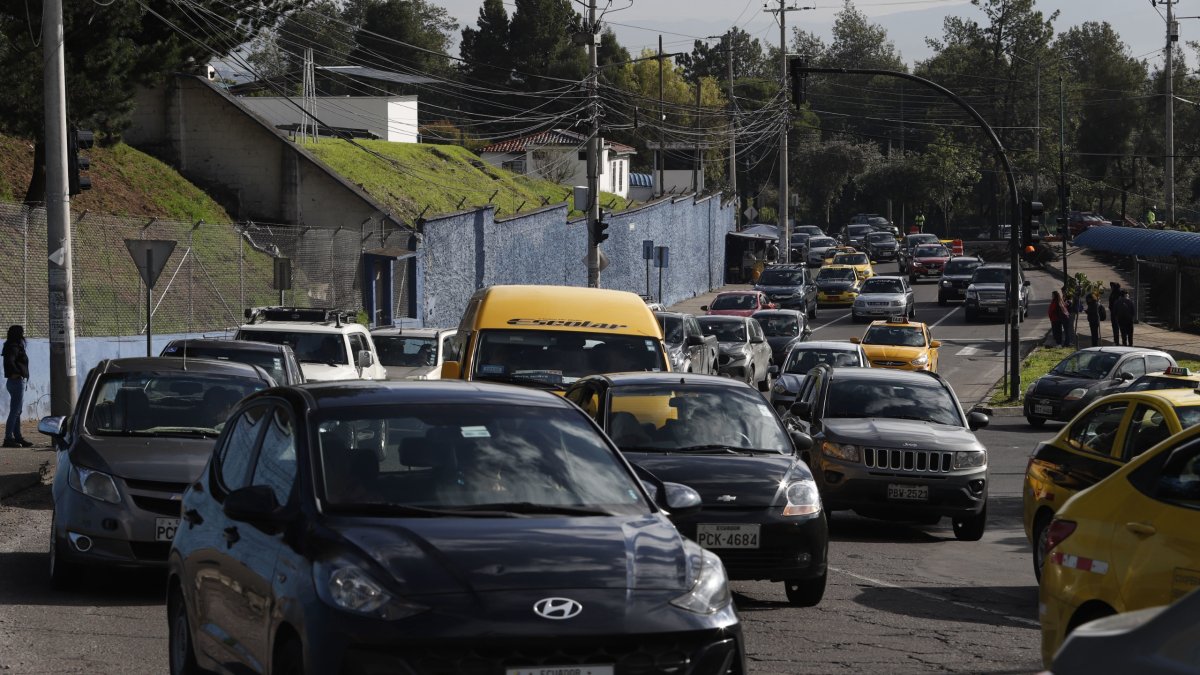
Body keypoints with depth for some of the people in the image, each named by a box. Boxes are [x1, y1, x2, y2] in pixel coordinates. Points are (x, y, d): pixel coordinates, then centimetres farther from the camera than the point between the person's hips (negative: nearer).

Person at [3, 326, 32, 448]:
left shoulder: (17, 347, 14)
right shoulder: (14, 347, -15)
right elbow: (10, 361, -31)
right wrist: (16, 373, -18)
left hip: (19, 382, 10)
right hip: (17, 381, -10)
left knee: (17, 411, 14)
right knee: (15, 411, -8)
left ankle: (18, 437, 19)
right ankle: (8, 438, -7)